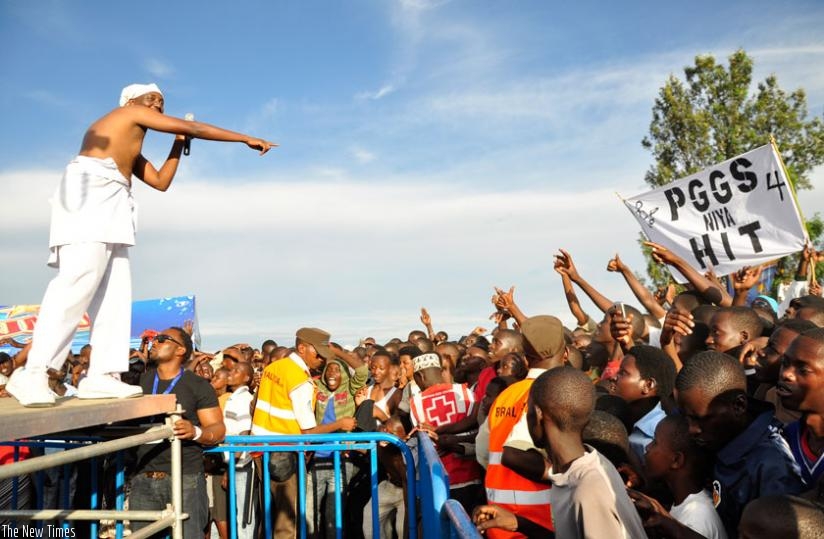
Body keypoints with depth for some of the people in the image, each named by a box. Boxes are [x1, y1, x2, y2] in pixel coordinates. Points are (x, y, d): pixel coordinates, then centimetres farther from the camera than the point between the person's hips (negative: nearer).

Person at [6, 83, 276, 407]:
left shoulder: (130, 150, 36)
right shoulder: (130, 113, 12)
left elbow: (161, 181, 34)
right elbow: (195, 128, 10)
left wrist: (179, 143, 32)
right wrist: (248, 139, 14)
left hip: (108, 206, 10)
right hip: (91, 192, -10)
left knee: (115, 293, -1)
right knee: (78, 281, -21)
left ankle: (100, 376, -7)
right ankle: (32, 375, -26)